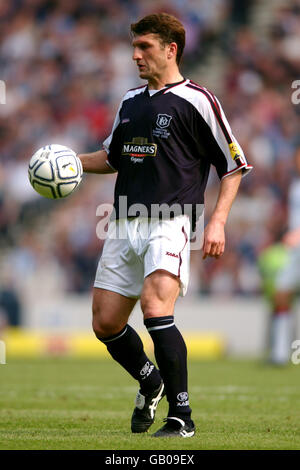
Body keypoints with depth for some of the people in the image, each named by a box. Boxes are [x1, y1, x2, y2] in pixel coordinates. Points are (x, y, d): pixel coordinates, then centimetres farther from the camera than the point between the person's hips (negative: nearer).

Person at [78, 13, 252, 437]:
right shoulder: (130, 101, 17)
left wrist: (217, 222, -9)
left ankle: (182, 415, -17)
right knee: (105, 323, 6)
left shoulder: (197, 100, -2)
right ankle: (151, 383, 33)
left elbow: (234, 166, 1)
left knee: (156, 309, -25)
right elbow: (112, 156, 31)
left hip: (170, 223, -7)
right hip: (125, 225, 7)